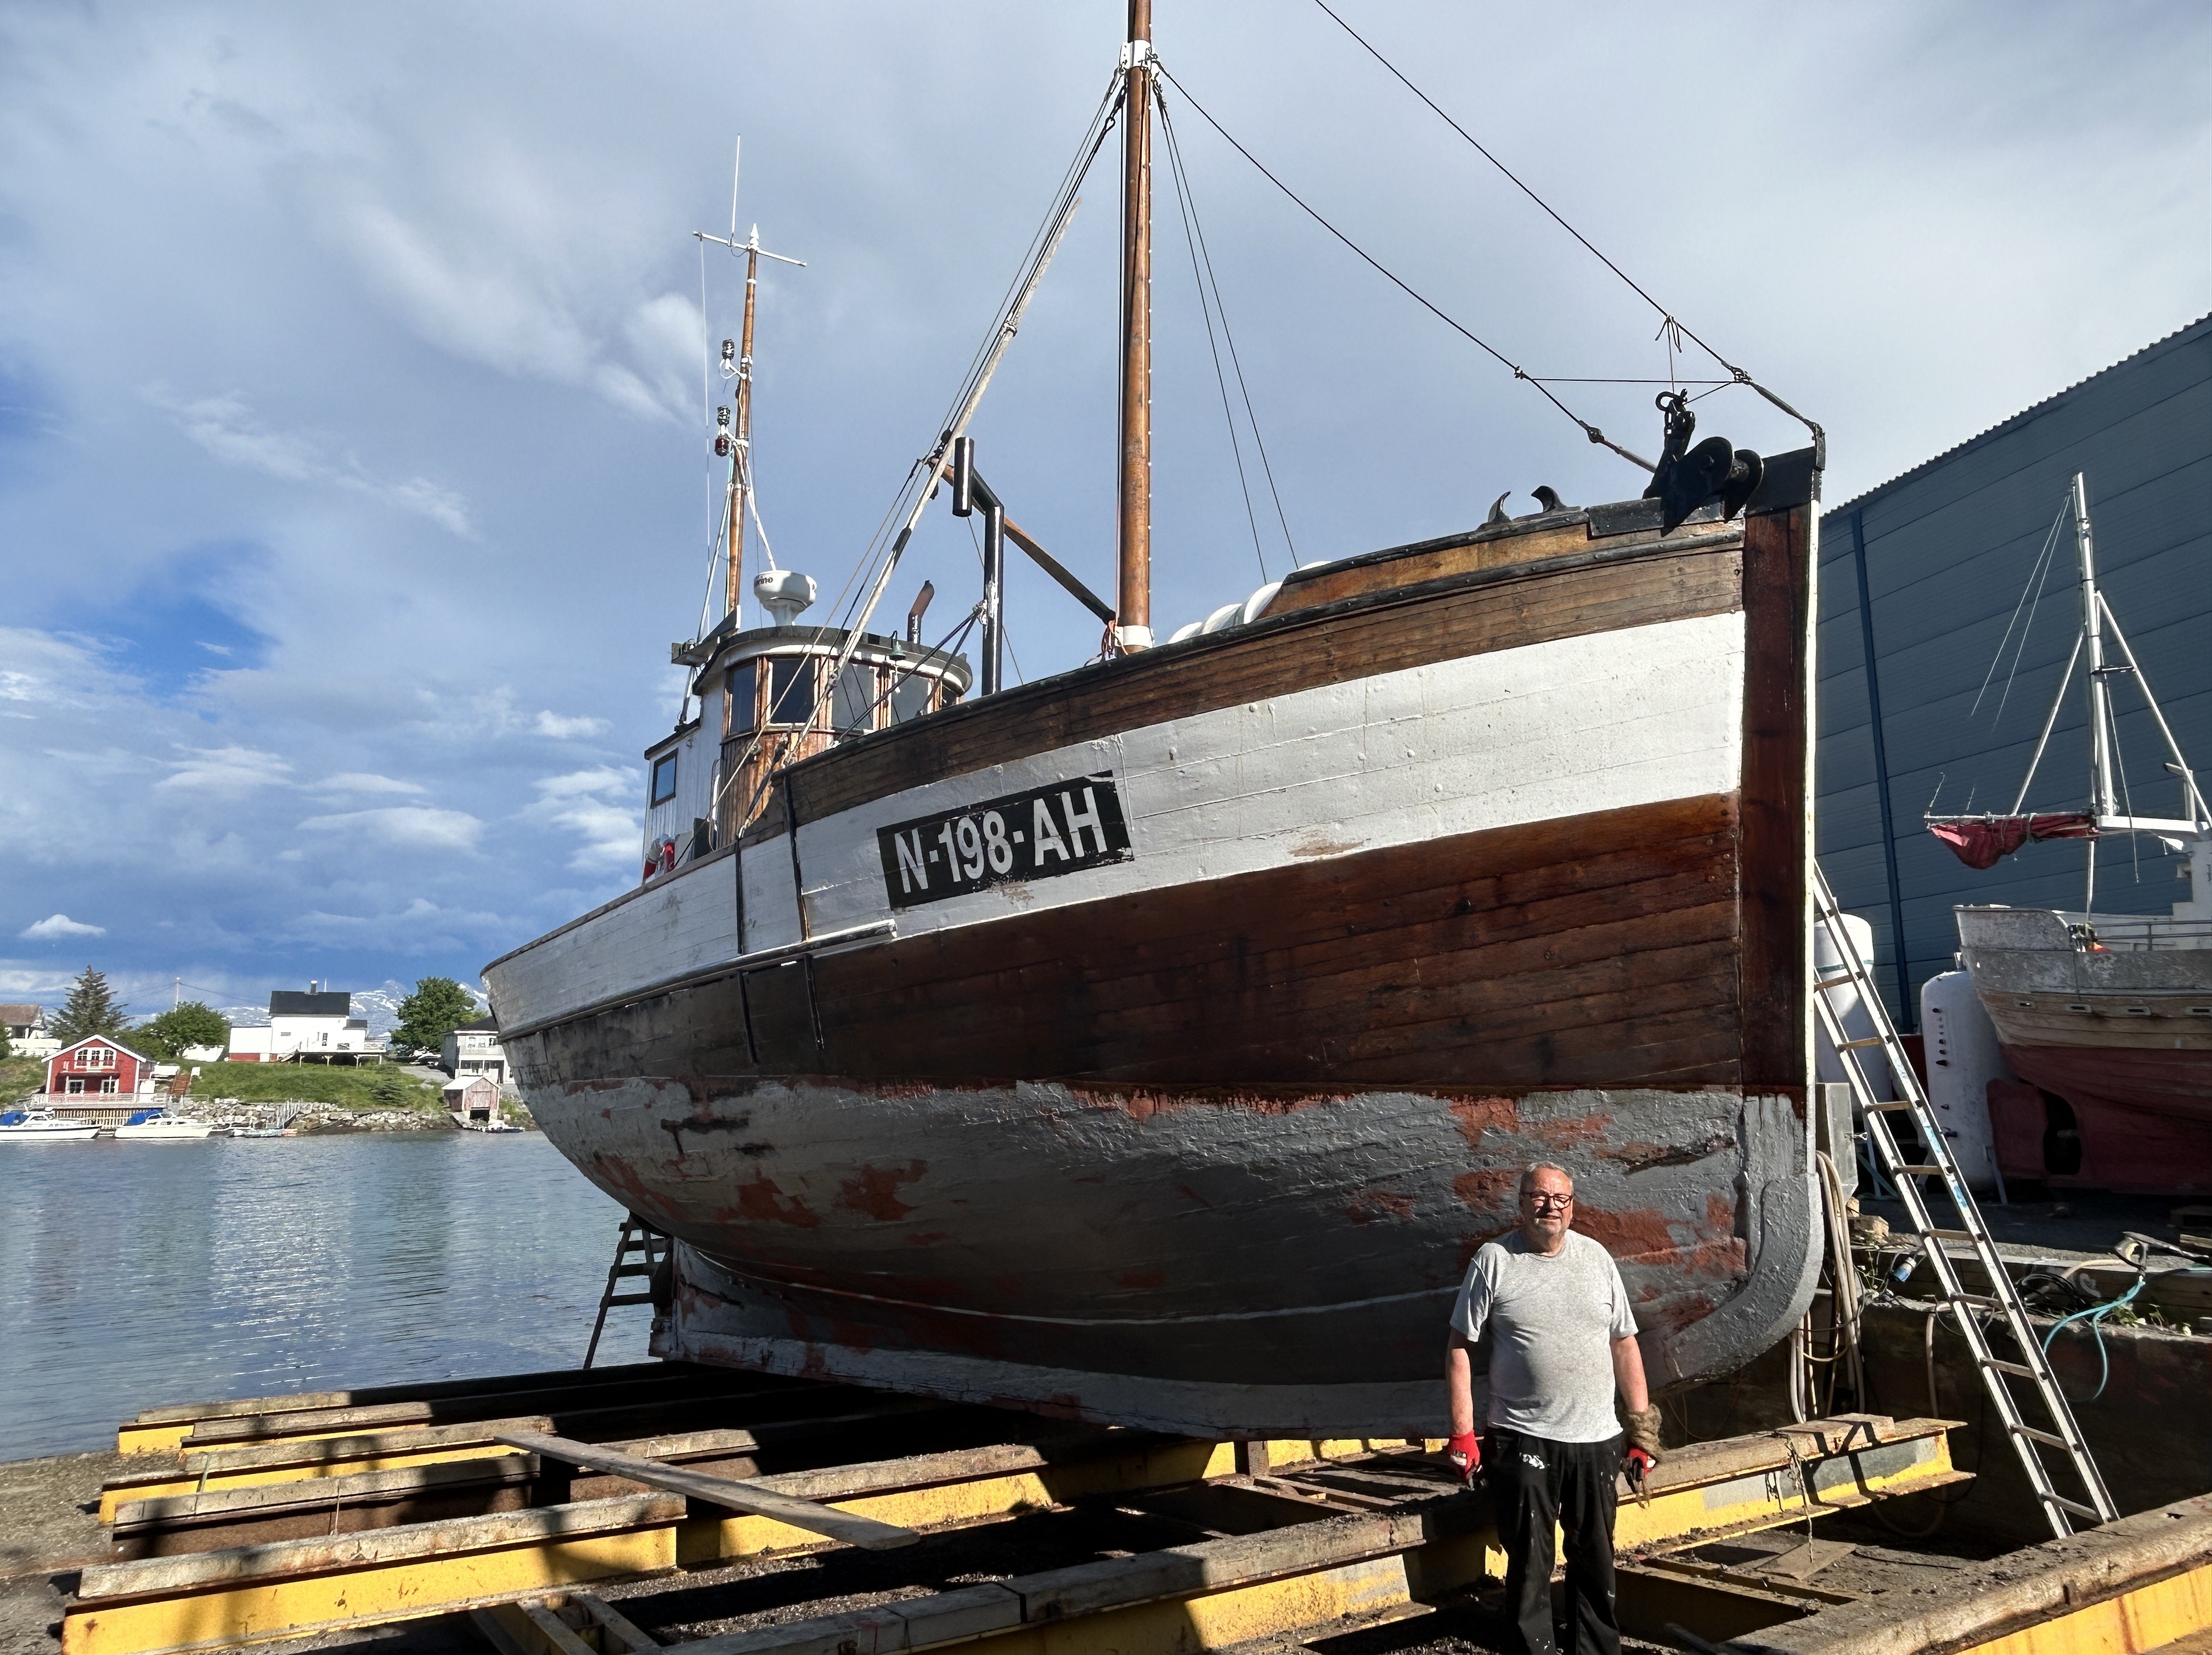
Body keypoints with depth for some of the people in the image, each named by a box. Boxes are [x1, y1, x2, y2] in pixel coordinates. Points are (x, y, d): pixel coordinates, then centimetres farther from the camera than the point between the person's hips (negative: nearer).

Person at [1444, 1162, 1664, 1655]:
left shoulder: (1596, 1257, 7)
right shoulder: (1494, 1260, -4)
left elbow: (1624, 1344, 12)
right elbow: (1460, 1349, -3)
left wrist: (1643, 1430, 9)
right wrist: (1462, 1434, -7)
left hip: (1597, 1440, 3)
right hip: (1523, 1441, -3)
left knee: (1595, 1559, 13)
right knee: (1528, 1563, 3)